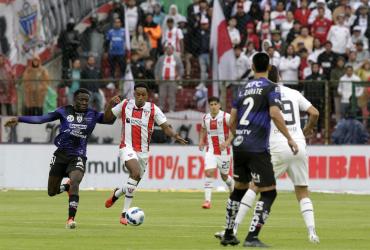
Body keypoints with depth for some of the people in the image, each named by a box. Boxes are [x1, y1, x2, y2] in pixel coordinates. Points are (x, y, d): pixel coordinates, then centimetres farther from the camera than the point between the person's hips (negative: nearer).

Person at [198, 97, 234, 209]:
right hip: (211, 150, 3)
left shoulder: (225, 117, -11)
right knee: (209, 173, -16)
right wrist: (201, 140, 7)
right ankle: (207, 200, -19)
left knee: (224, 176, 11)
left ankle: (233, 186, 46)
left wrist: (227, 142, -22)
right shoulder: (205, 118, 4)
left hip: (223, 151, -2)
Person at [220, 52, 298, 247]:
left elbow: (232, 122, 16)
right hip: (257, 149, -7)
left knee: (239, 189, 21)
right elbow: (275, 114, -17)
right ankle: (252, 237, -14)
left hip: (239, 146, 7)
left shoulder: (243, 89, 16)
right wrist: (289, 138, -12)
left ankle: (228, 235, 25)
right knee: (268, 192, -3)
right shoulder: (271, 88, -2)